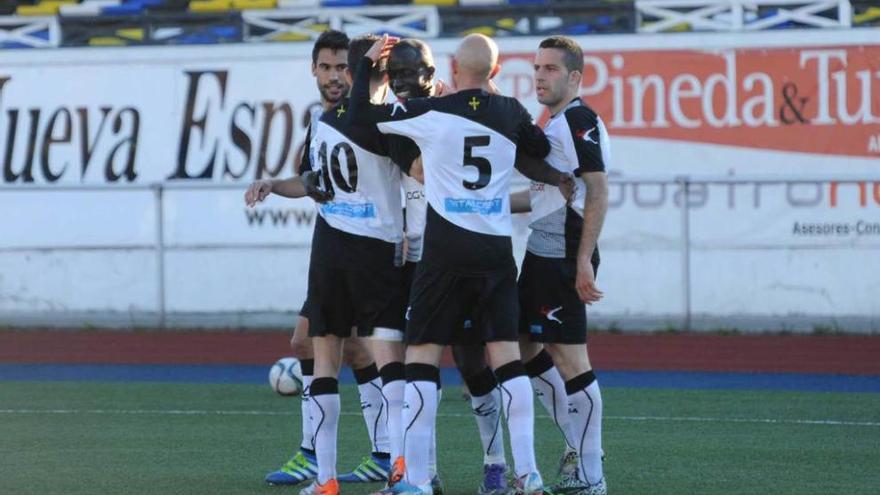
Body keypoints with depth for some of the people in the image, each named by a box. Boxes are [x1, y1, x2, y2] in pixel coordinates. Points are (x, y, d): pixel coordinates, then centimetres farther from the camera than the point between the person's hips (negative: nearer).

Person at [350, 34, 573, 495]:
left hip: (447, 249, -3)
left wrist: (368, 63, 12)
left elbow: (360, 114, -1)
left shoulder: (431, 112, -7)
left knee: (422, 354, 1)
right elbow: (542, 151, 23)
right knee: (506, 353, 5)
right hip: (497, 248, 3)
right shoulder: (511, 113, 4)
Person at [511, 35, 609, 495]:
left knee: (568, 357, -7)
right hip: (541, 254, 10)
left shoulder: (580, 121, -12)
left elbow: (598, 193, -19)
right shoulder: (552, 124, 17)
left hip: (563, 258, -10)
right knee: (527, 348, 15)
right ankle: (581, 450, 21)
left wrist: (583, 260, -24)